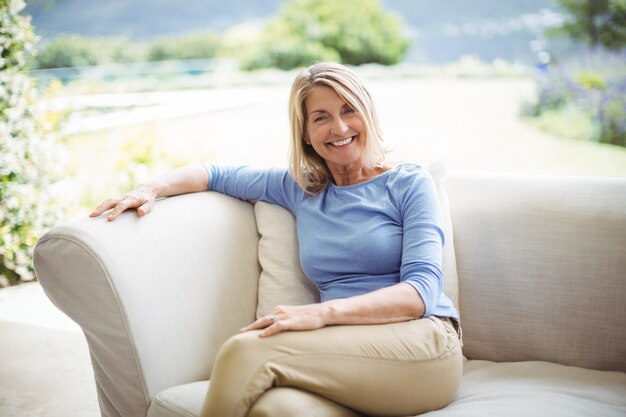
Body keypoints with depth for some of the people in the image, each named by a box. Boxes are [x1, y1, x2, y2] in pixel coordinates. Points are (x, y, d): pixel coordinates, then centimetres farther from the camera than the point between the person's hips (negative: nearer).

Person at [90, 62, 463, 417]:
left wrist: (324, 312, -22)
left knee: (248, 349, -27)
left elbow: (422, 290, -7)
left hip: (424, 344, -2)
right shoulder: (298, 189, 20)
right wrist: (150, 190, 10)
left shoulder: (410, 183, 6)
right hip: (349, 351, 3)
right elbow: (215, 174, 31)